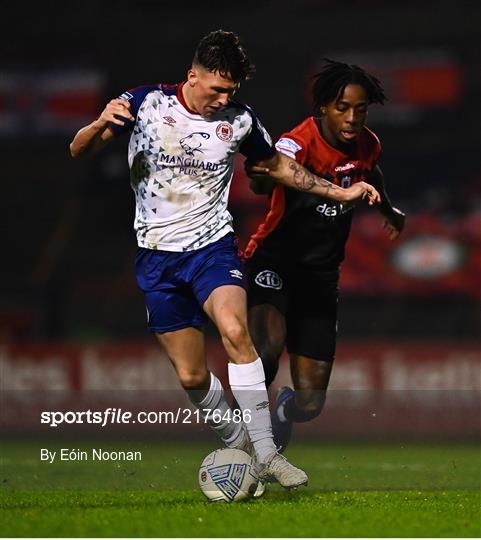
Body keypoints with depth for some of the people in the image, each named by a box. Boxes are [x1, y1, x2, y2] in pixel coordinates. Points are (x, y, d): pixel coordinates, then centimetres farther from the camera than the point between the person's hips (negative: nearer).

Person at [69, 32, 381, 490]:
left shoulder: (239, 119, -1)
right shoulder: (145, 103, -7)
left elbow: (279, 166, 17)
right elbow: (79, 150, -4)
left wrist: (340, 192, 11)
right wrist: (100, 125, -27)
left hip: (212, 245, 0)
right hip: (157, 257, 0)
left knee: (235, 331, -29)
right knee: (192, 377, -1)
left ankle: (266, 454, -27)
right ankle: (237, 444, 25)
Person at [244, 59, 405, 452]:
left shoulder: (367, 145, -1)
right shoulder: (300, 142, -20)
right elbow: (264, 183, -42)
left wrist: (389, 210, 41)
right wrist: (261, 175, -64)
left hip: (321, 274, 5)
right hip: (275, 260, -5)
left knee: (310, 402, 3)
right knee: (268, 346, -37)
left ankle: (283, 412, 41)